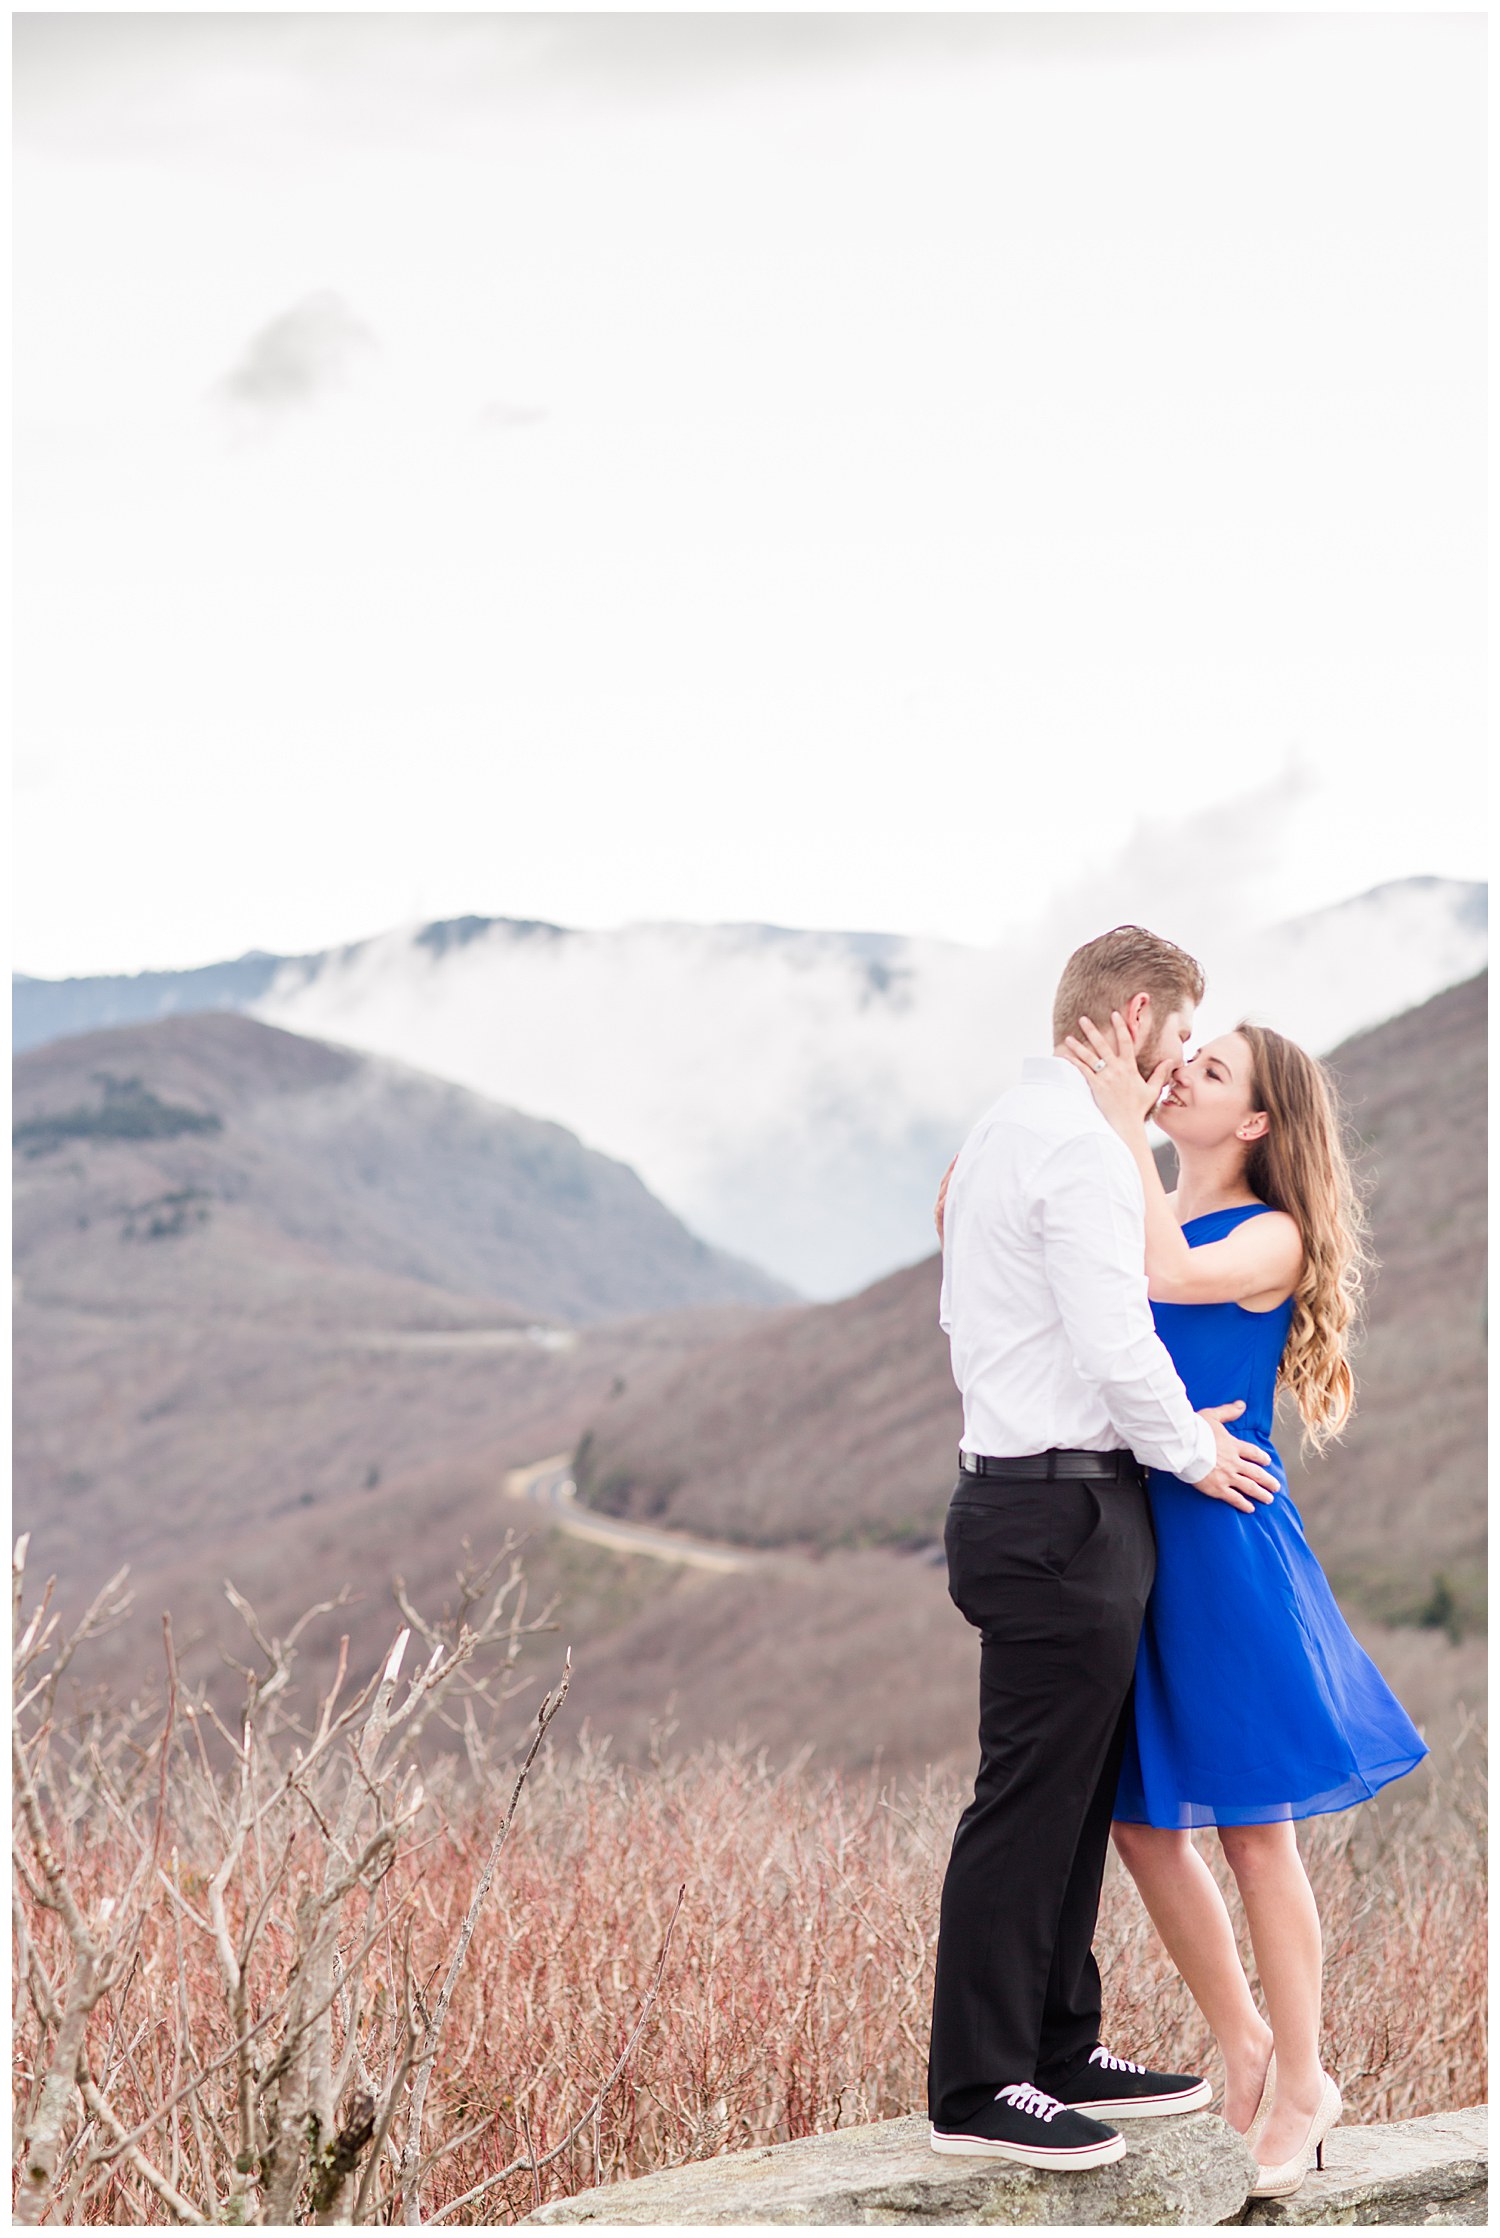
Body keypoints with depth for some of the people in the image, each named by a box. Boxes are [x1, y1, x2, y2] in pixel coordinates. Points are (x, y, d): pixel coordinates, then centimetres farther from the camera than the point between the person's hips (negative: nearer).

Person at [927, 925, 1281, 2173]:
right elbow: (1113, 1341, -21)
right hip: (1063, 1516, -10)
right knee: (1031, 1807, -5)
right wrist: (1192, 1450, -4)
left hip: (1018, 1495, 10)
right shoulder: (1082, 1146, -14)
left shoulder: (1002, 1133, 18)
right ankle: (979, 2091, 1)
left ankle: (1063, 2053, 23)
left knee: (1075, 1801, 15)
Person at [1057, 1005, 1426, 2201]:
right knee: (1140, 1821, 10)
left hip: (1220, 1541, -6)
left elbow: (1172, 1276, -27)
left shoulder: (1273, 1240, -8)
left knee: (1251, 1828, 0)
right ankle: (1244, 2047, 27)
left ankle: (1302, 2083, 15)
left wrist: (1128, 1124, -22)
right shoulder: (1133, 1213, 10)